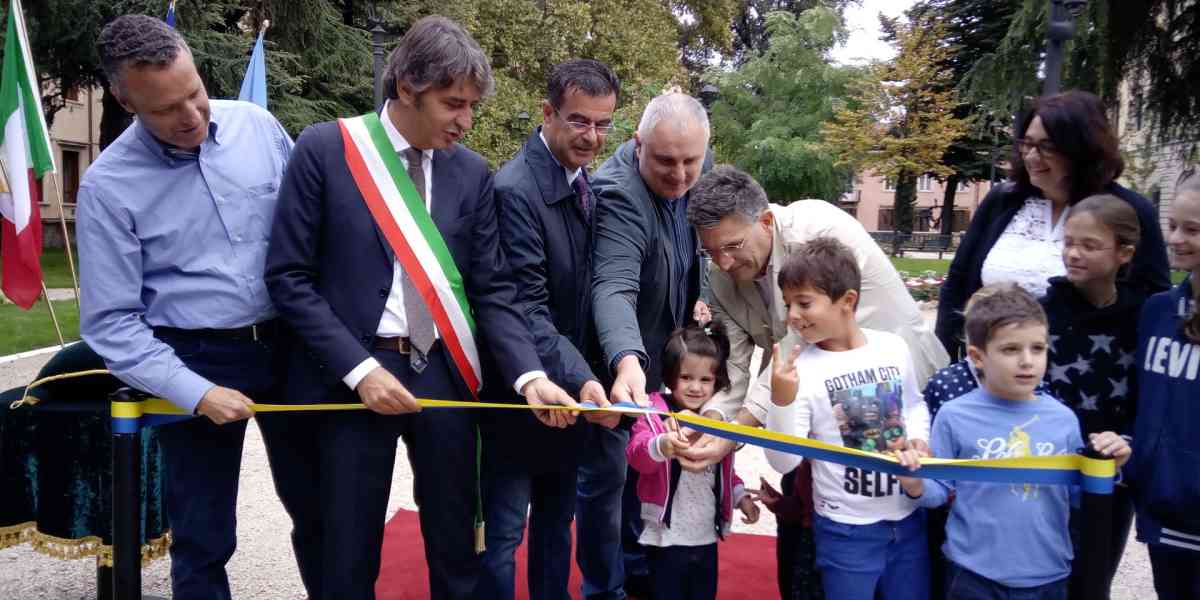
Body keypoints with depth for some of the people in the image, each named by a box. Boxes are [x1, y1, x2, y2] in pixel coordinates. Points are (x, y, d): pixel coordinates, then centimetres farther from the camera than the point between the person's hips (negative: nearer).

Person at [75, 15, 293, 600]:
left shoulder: (257, 125, -3)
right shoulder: (107, 185, -11)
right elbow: (110, 322, -9)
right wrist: (196, 392, -16)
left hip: (290, 344, 3)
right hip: (198, 361, -2)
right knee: (203, 537, 10)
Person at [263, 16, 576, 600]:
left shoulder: (472, 173, 4)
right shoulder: (324, 149, -6)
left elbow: (491, 289, 3)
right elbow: (288, 277, -6)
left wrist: (529, 375, -12)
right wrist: (358, 368, -15)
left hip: (443, 374, 3)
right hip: (351, 375, -3)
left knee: (456, 551, 14)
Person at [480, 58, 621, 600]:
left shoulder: (586, 185, 5)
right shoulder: (514, 190, -21)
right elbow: (525, 308, -25)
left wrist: (588, 378, 4)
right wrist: (581, 378, -34)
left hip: (572, 389, 8)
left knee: (558, 520, 22)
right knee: (502, 532, 5)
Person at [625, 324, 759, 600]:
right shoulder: (654, 414, -13)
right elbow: (637, 455, -32)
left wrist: (741, 496, 8)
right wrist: (663, 445, -51)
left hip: (706, 537, 6)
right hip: (668, 539, -5)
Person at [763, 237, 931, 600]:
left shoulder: (893, 347, -3)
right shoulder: (800, 369, -14)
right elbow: (783, 461, -18)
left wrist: (919, 439, -2)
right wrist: (781, 402, -31)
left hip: (908, 518, 4)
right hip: (846, 529, -4)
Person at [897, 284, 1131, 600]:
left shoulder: (1063, 418, -2)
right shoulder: (955, 416, -10)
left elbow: (1077, 494, 6)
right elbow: (941, 489, -4)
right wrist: (917, 487, -24)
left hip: (1048, 573, 3)